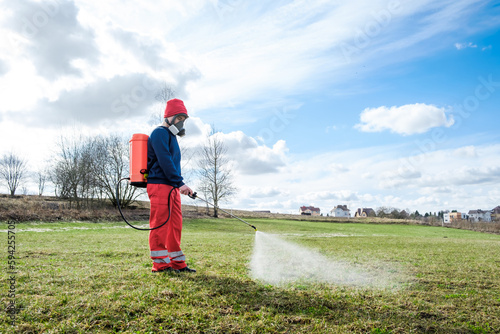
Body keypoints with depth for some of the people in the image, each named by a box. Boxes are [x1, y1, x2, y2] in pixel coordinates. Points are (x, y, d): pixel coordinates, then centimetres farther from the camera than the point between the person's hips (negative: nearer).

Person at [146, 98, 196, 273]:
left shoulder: (171, 136, 24)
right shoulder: (160, 133, -7)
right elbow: (164, 161, -17)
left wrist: (178, 184, 16)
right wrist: (180, 183, -18)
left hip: (172, 187, 10)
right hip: (159, 185, -10)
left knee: (175, 225, 9)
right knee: (160, 224, -6)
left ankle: (177, 263, 13)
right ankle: (160, 264, -1)